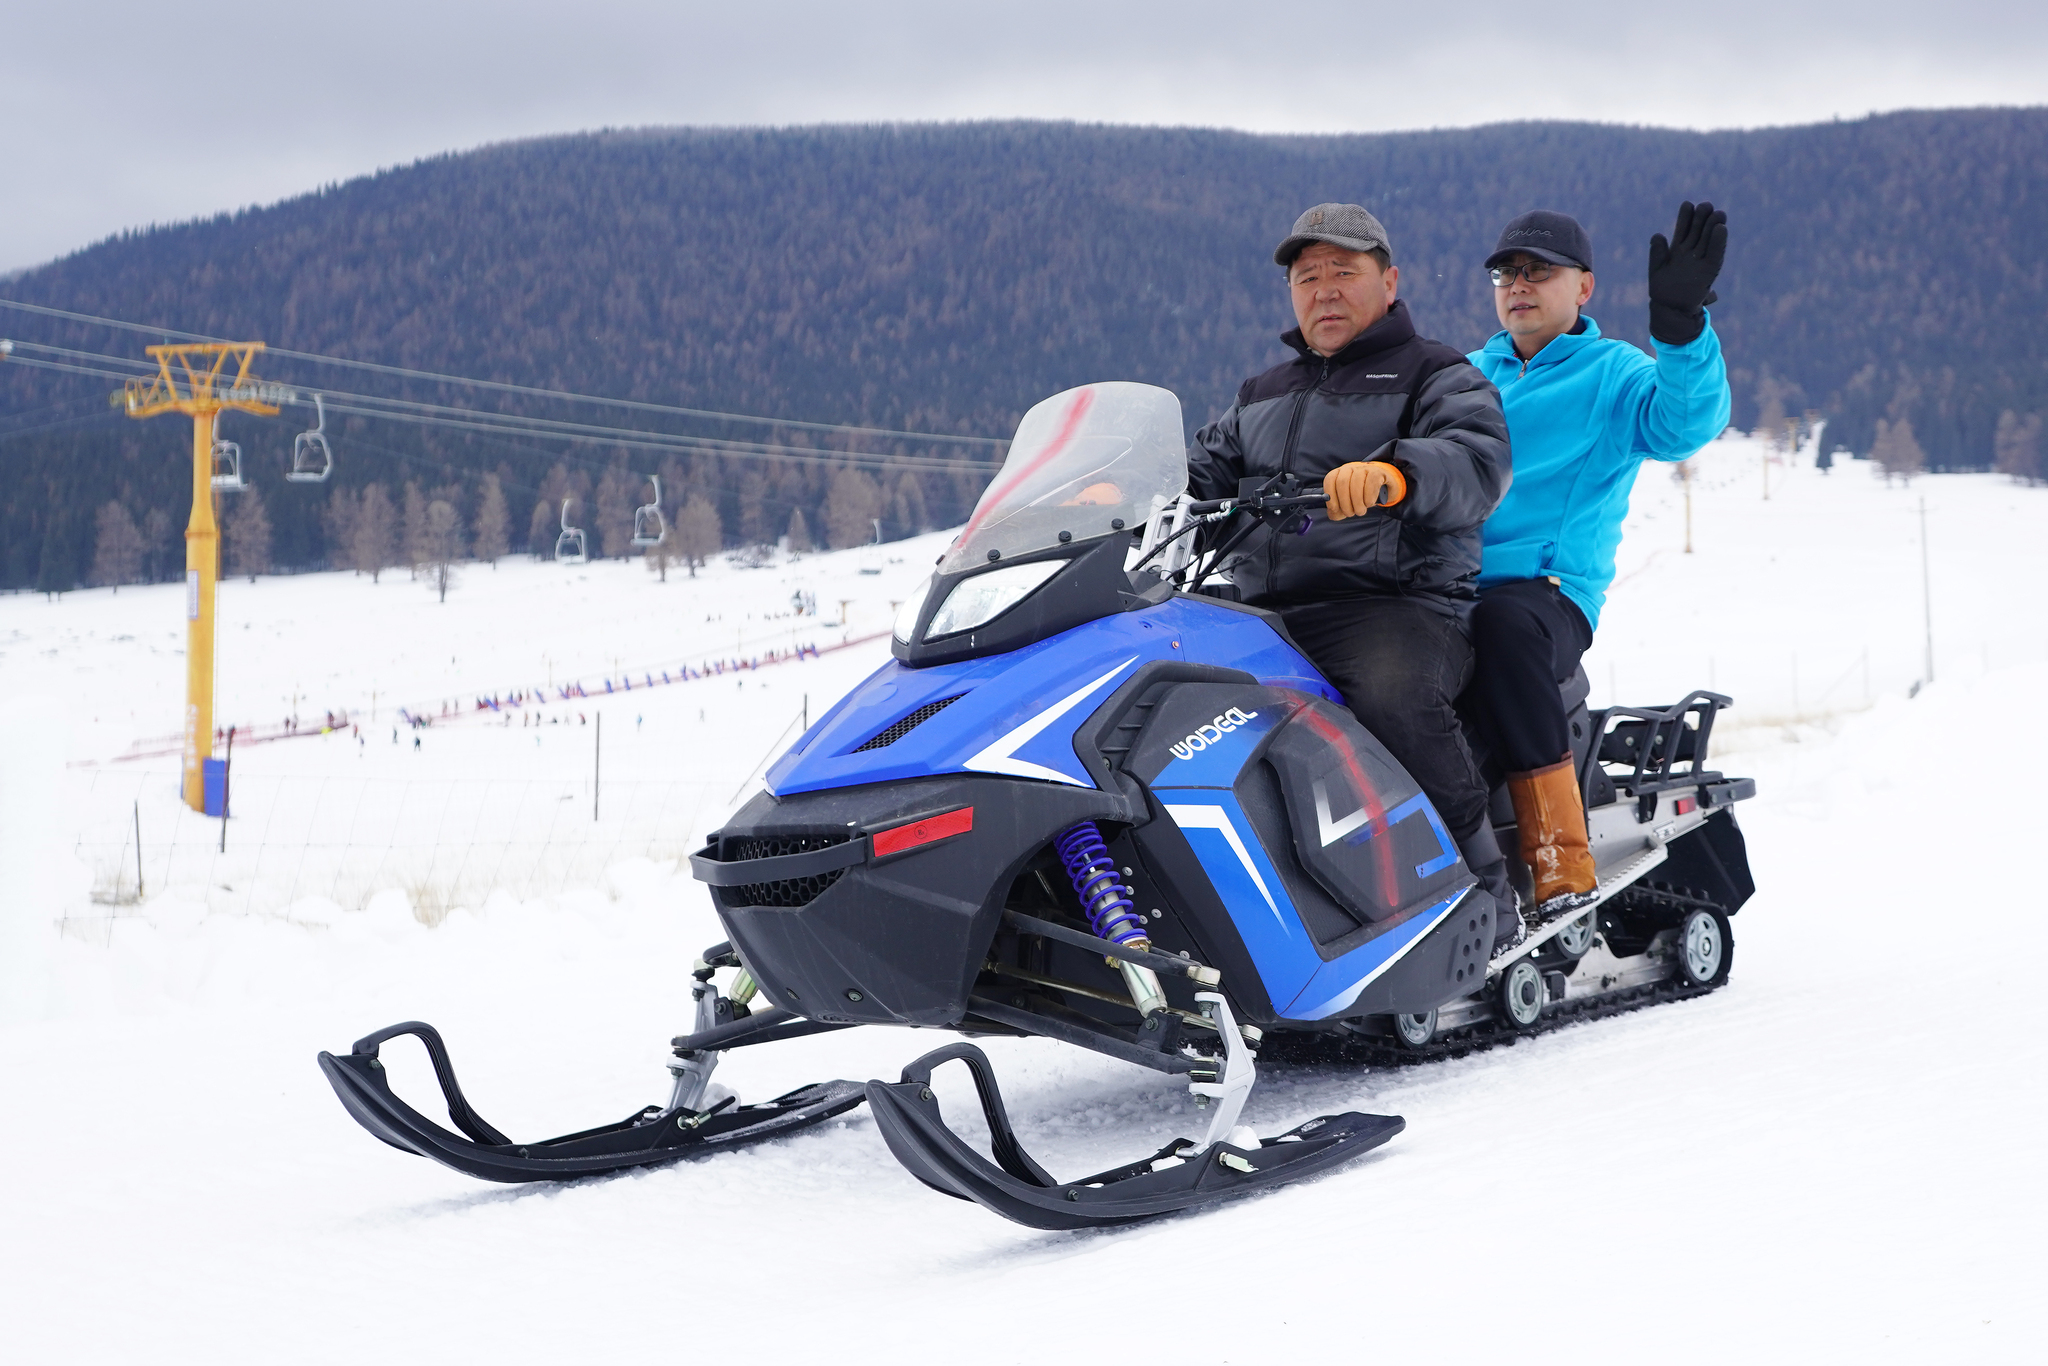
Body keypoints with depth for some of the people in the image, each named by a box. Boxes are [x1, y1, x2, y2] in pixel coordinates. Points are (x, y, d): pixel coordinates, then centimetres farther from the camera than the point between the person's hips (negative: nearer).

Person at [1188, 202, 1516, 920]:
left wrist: (1390, 474, -36)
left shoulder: (1440, 377, 6)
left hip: (1397, 604, -6)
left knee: (1393, 691, -38)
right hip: (1262, 612, 7)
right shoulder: (1262, 395, 28)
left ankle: (1486, 892, -25)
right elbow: (1202, 472, 24)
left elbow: (1477, 466, -13)